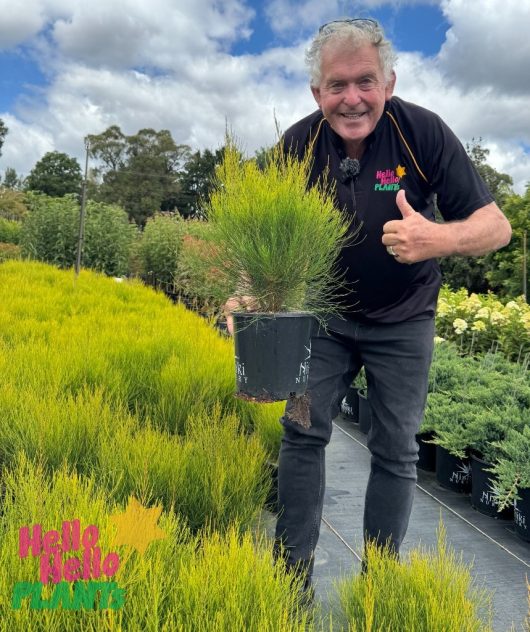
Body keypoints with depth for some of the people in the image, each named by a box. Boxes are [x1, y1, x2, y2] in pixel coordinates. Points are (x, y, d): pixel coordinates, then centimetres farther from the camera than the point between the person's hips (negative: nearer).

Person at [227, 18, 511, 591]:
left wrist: (440, 239, -42)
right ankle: (293, 572, 16)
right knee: (303, 433, -1)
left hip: (402, 322, -1)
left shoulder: (423, 131, -18)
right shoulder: (298, 144, -13)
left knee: (395, 451, 5)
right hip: (323, 313, 2)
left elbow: (496, 226, -19)